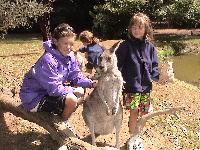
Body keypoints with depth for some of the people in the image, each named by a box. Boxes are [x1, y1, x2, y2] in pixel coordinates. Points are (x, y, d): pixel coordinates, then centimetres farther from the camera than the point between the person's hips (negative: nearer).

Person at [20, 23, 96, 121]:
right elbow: (54, 88, -28)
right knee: (72, 100, -25)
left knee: (81, 91, 8)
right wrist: (73, 90, -19)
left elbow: (76, 76, 1)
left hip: (51, 91, 9)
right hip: (34, 99, -9)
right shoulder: (48, 60, -29)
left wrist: (91, 84, -15)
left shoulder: (69, 56, -3)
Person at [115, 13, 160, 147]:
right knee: (134, 112, -4)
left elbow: (154, 66, 11)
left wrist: (159, 76, -7)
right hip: (131, 86, -4)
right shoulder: (126, 45, -5)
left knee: (144, 113, 10)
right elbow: (117, 64, -5)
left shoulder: (150, 47, 6)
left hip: (146, 86, 4)